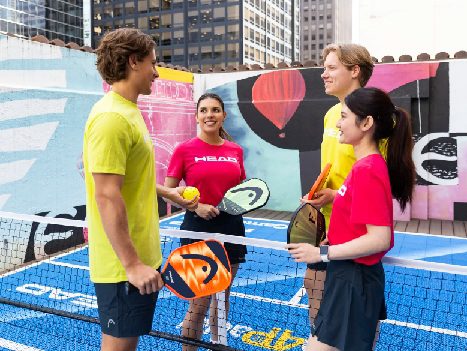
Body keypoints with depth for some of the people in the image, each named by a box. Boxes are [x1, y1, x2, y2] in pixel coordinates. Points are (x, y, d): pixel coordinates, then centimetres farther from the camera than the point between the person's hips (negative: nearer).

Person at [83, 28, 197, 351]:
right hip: (124, 264, -10)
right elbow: (107, 197, -25)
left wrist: (167, 193, 20)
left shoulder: (129, 111, 11)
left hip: (140, 257, 10)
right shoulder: (111, 117, -20)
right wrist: (131, 264, -24)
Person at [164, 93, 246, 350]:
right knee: (199, 304, 1)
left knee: (222, 297, 17)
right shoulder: (184, 150, -5)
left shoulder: (235, 151, 6)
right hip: (197, 228, -4)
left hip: (231, 227, 4)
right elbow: (168, 192, -3)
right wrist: (196, 206, -16)